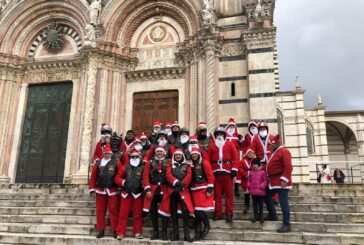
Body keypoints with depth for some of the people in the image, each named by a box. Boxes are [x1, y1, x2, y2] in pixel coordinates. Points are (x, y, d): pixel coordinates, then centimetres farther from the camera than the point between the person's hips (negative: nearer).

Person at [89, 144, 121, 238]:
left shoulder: (116, 162, 0)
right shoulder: (98, 163, 7)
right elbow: (93, 177, 7)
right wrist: (92, 189, 3)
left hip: (113, 191, -2)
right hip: (100, 191, 3)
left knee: (113, 211, 0)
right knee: (100, 211, 7)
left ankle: (114, 230, 9)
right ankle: (101, 230, 19)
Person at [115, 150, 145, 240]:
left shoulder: (143, 168, 0)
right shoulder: (125, 167, 6)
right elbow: (117, 177, 8)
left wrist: (142, 184, -18)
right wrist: (123, 182, -8)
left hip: (138, 194, -1)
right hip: (126, 193, 2)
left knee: (137, 215, 7)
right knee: (123, 214, 4)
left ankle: (138, 232, 18)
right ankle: (120, 233, 11)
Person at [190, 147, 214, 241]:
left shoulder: (204, 163, -5)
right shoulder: (191, 164, 12)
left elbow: (210, 176, -8)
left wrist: (210, 190, -13)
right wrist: (190, 189, 12)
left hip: (203, 189, -5)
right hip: (194, 190, 6)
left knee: (199, 210, -11)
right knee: (196, 211, 5)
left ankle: (206, 226, 13)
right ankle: (198, 233, 13)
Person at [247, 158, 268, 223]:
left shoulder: (262, 172, -7)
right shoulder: (251, 172, 7)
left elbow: (265, 181, -6)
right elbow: (249, 180, 15)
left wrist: (262, 186, -17)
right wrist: (249, 186, -1)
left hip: (260, 192, -4)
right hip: (253, 192, 4)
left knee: (260, 204, 8)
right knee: (254, 204, 11)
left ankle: (260, 216, 19)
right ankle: (255, 216, 21)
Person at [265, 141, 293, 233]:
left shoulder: (283, 151, -13)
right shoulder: (274, 152, 18)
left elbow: (288, 167, -21)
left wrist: (284, 179, -25)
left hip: (281, 182, -10)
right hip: (273, 181, 10)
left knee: (283, 203, -8)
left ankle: (286, 225, -2)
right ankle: (272, 215, 31)